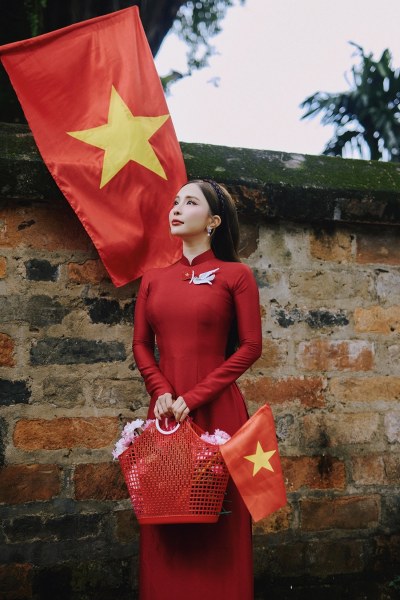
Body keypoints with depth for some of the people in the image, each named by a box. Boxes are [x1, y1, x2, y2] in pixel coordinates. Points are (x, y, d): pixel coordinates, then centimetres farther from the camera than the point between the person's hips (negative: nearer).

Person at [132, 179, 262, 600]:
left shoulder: (235, 275, 0)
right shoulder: (154, 278, 12)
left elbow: (250, 347, -5)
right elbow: (141, 344, 12)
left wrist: (194, 397, -10)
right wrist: (161, 392, -6)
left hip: (216, 409, -3)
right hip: (165, 410, 4)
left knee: (218, 514, 1)